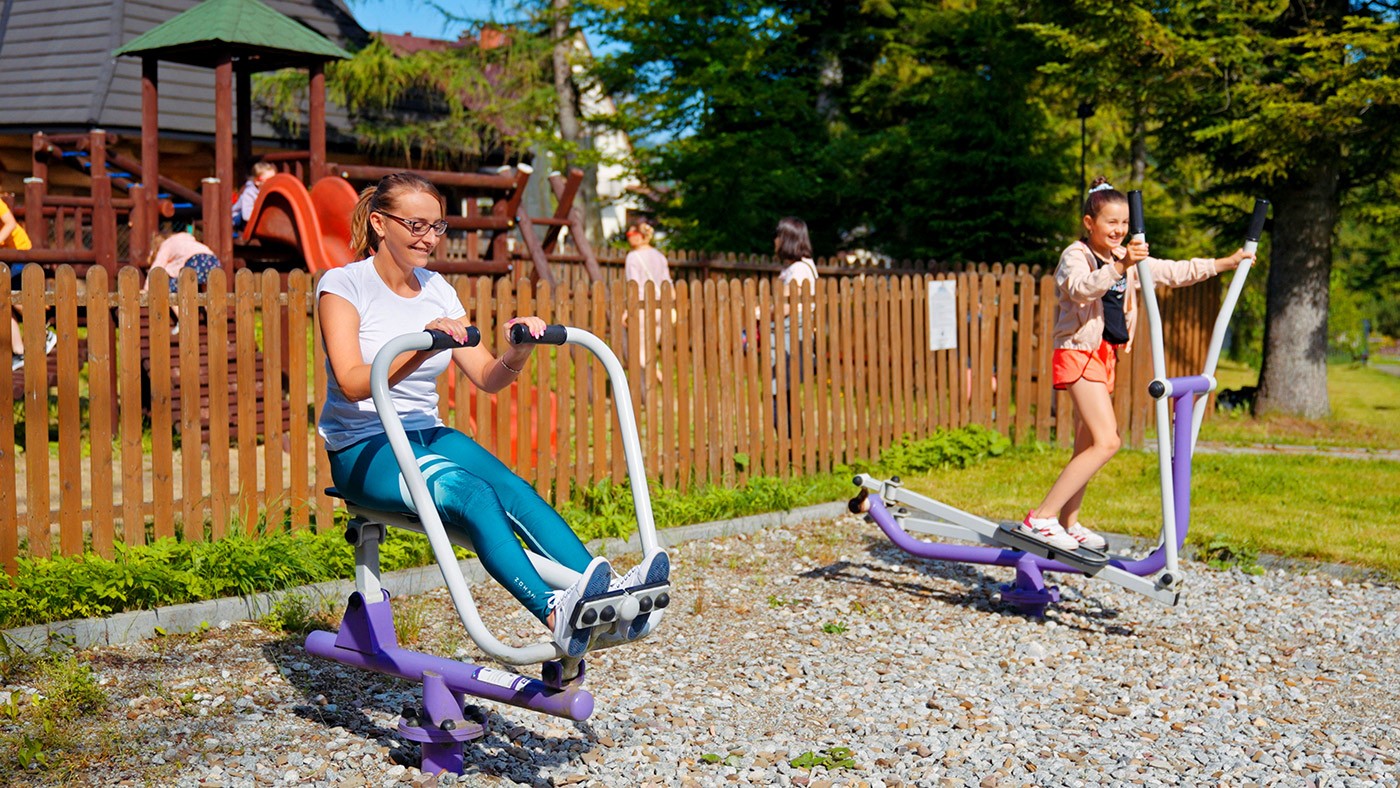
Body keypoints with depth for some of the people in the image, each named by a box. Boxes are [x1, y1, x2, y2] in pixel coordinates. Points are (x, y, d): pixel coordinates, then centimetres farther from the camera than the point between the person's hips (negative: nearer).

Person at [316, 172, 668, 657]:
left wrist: (518, 352, -15)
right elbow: (352, 382, -19)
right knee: (471, 493, -34)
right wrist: (424, 346, -33)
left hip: (429, 436, 5)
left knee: (513, 488, -26)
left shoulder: (437, 291, 11)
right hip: (363, 449, -5)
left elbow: (487, 379, 7)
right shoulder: (343, 285, -5)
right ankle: (556, 612, -53)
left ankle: (604, 594, -44)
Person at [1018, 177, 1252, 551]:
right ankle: (1040, 518, -19)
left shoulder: (1129, 259, 15)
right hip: (1078, 353, -9)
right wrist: (1120, 266, -46)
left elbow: (1175, 272, 22)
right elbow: (1081, 288, -32)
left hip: (1105, 356, 9)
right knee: (1107, 441, -19)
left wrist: (1226, 263, 18)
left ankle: (1068, 524, 20)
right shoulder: (1075, 255, -10)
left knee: (1087, 448, 11)